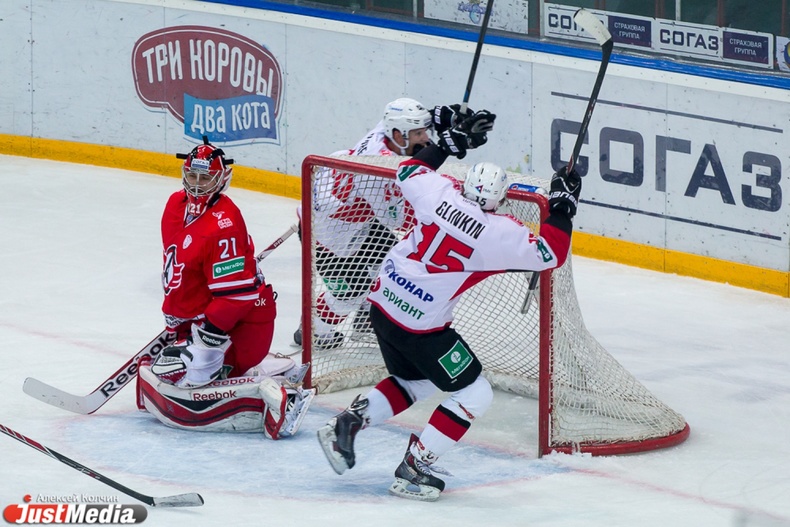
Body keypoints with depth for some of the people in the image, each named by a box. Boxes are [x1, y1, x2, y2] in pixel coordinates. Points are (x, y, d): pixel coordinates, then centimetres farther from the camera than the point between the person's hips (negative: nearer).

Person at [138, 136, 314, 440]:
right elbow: (176, 267, 19)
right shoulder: (176, 205, 5)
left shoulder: (223, 224, -25)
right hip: (197, 317, 10)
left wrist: (207, 337, -29)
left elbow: (234, 294, -28)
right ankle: (266, 375, 18)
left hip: (241, 323, -10)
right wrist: (174, 318, 20)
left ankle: (268, 395, -21)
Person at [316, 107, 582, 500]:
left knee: (416, 382, 28)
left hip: (383, 302, 7)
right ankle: (413, 470, 2)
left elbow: (409, 171, 17)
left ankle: (346, 423, 19)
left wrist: (451, 141, 22)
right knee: (474, 395, 4)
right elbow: (550, 254, -12)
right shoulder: (499, 234, -17)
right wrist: (562, 206, -3)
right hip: (421, 326, -7)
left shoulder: (440, 192, -4)